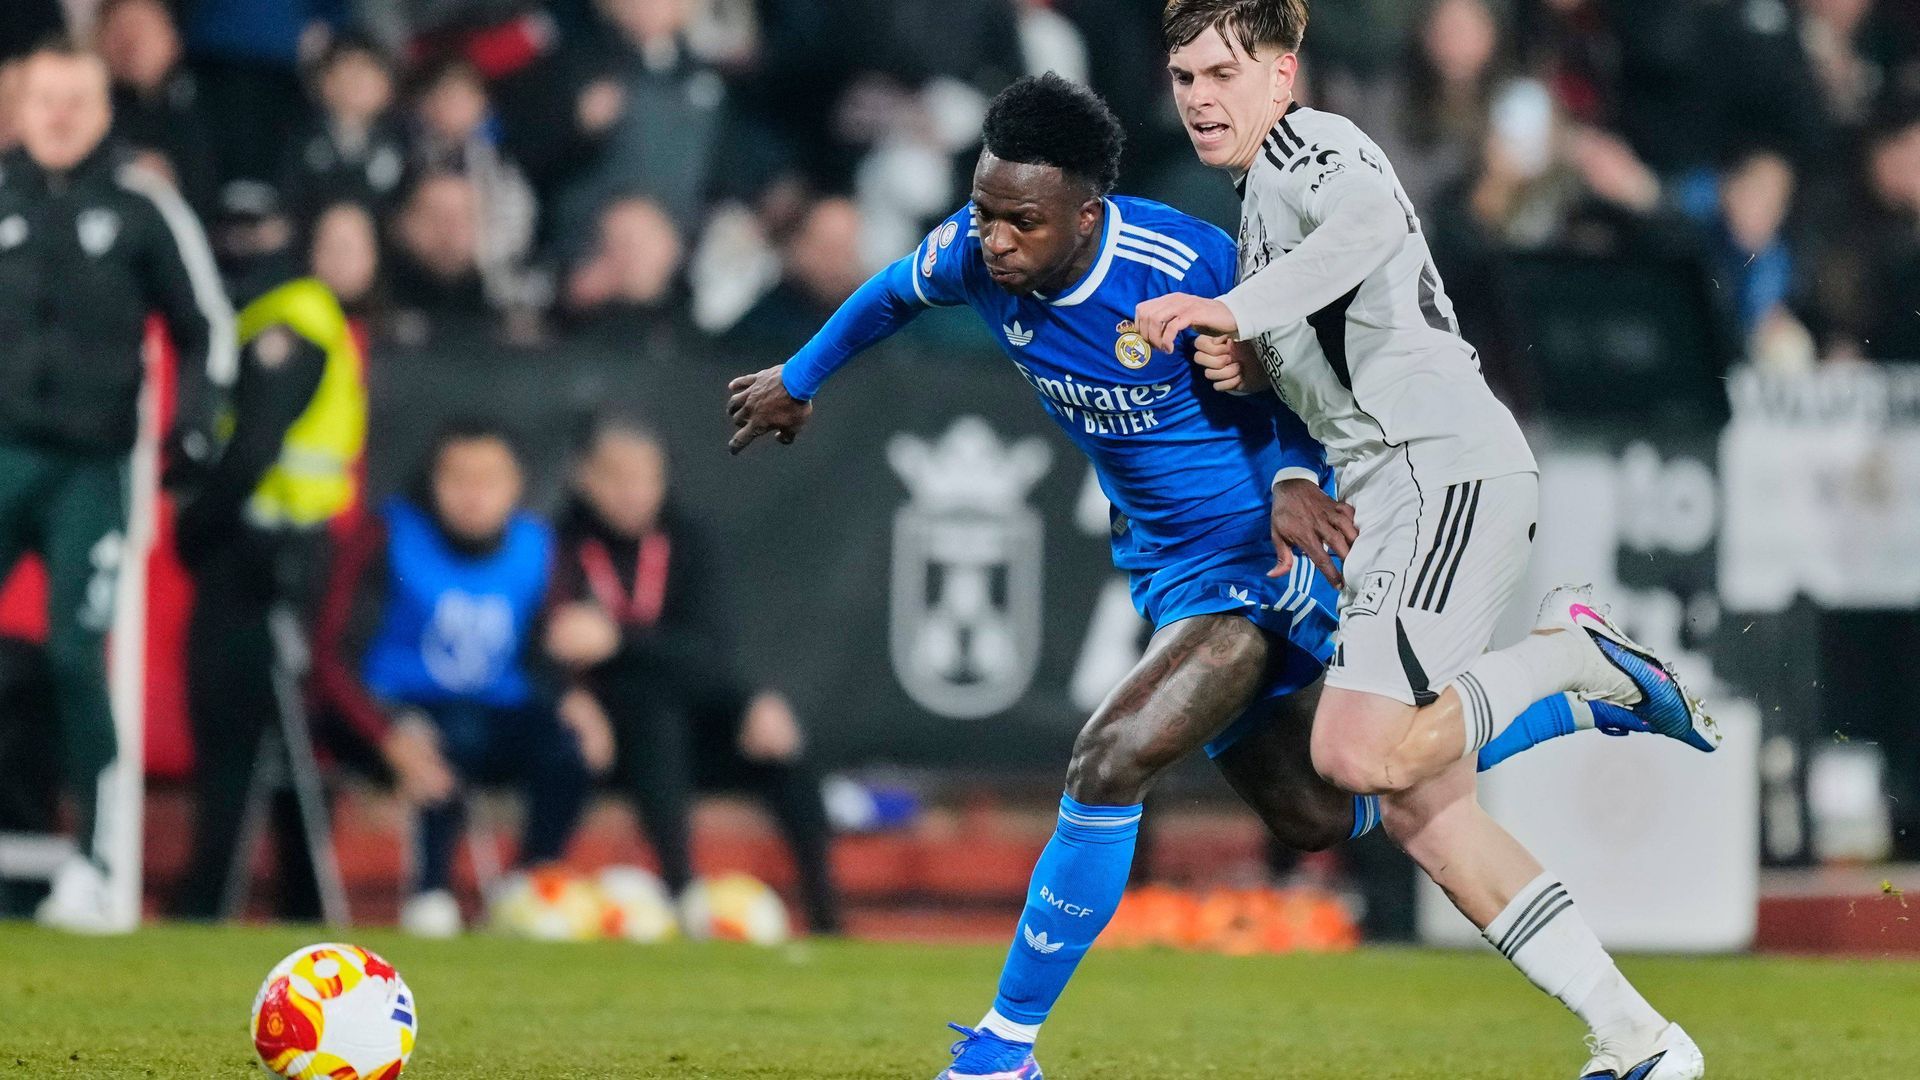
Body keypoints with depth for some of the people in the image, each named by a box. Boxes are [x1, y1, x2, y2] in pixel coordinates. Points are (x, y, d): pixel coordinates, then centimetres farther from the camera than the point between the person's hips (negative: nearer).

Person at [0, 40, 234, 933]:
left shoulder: (143, 209, 3)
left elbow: (205, 324, 9)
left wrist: (193, 423, -3)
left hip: (90, 468, -2)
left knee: (78, 659, -8)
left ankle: (94, 865, -4)